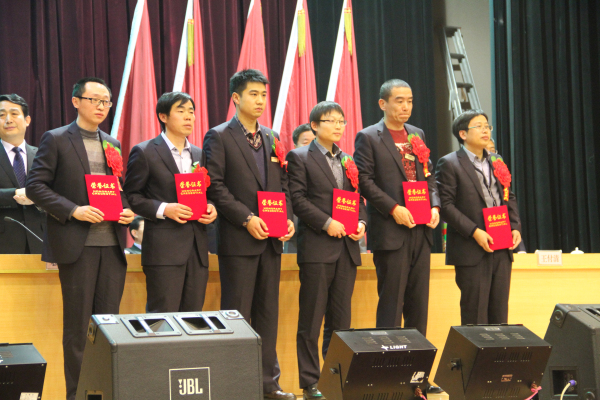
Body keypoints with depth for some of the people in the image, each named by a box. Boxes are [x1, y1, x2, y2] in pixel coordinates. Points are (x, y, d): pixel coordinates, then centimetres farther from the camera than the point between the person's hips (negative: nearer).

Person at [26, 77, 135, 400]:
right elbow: (35, 186, -5)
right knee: (78, 324, 0)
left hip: (112, 244, 5)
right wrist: (73, 210, -15)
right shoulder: (56, 140, 0)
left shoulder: (113, 145, 16)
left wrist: (127, 210, 2)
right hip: (76, 244, -5)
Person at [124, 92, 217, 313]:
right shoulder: (144, 152, 0)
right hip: (164, 249, -6)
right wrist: (163, 209, -16)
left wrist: (211, 209, 2)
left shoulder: (199, 154, 18)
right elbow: (131, 197, -3)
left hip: (197, 248, 6)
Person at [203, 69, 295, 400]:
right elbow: (215, 186, -11)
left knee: (268, 312, 9)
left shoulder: (273, 138, 15)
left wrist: (288, 217, 1)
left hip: (271, 239, 6)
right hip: (239, 239, -6)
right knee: (237, 314, -3)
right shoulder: (219, 137, -4)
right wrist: (247, 219, -17)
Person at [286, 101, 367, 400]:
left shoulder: (348, 160, 17)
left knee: (341, 319, 8)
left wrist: (361, 222, -2)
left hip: (347, 248, 6)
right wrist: (326, 223, -17)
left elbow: (358, 198, 18)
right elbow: (297, 198, -9)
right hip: (317, 248, -6)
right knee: (311, 319, -1)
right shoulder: (299, 157, 0)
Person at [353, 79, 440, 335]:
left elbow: (429, 176, 19)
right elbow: (364, 180, -9)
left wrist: (434, 206, 1)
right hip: (390, 231, -6)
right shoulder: (368, 137, -2)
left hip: (421, 228, 6)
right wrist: (393, 209, -17)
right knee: (391, 299, -4)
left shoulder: (418, 135, 16)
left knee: (419, 298, 8)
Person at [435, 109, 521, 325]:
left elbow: (509, 198, 21)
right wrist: (474, 232, -18)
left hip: (501, 248, 6)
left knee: (499, 311, 8)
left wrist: (515, 227, 3)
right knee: (475, 314, -4)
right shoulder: (449, 164, -4)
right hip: (471, 250, -6)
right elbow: (446, 205, -10)